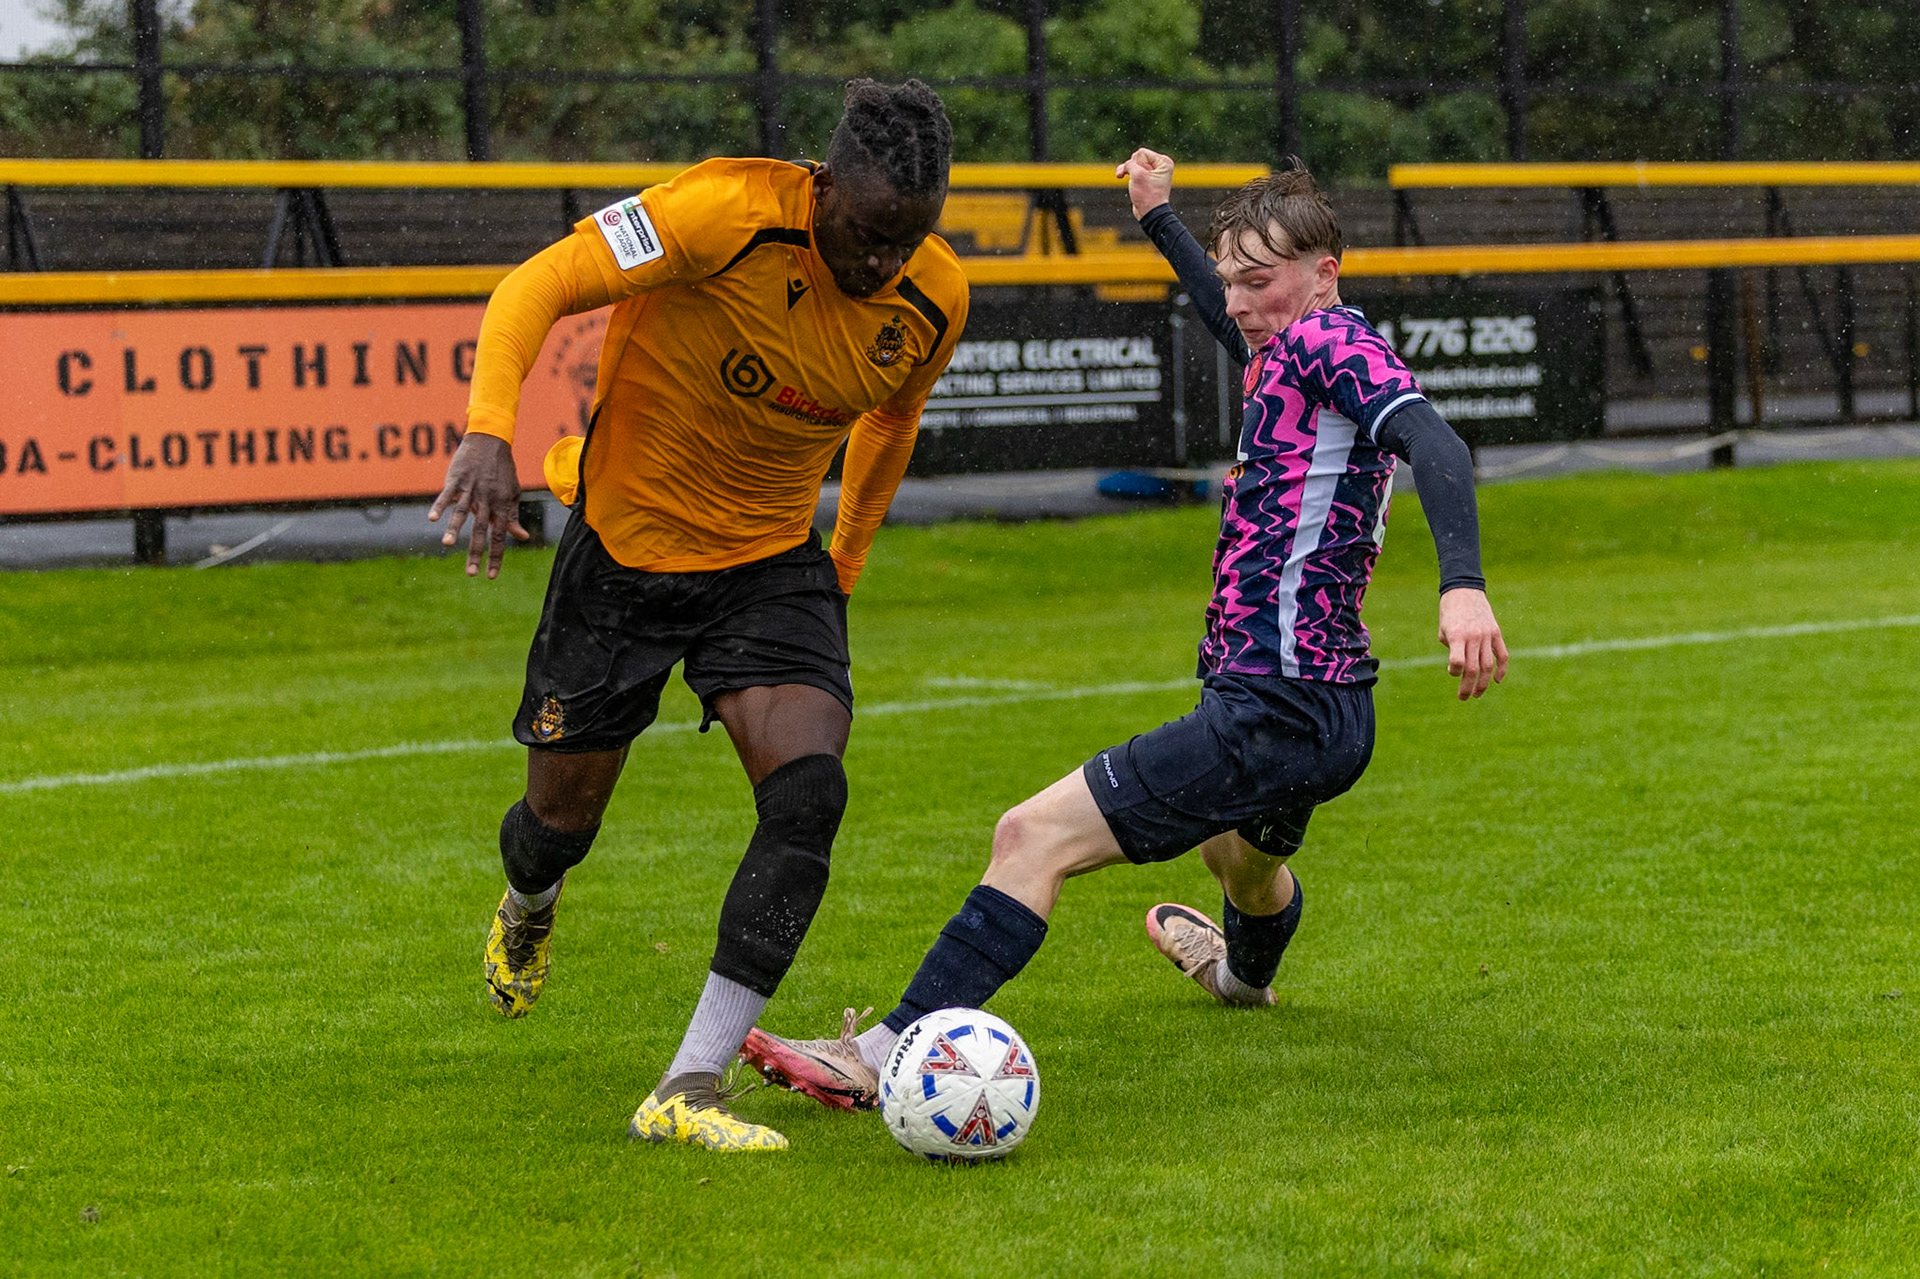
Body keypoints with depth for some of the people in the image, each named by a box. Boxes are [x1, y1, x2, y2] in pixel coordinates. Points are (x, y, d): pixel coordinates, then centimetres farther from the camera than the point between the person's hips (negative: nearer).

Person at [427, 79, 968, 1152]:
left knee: (810, 791, -21)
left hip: (773, 562, 3)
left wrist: (846, 565, 22)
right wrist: (491, 431, -38)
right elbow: (540, 286, -24)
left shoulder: (935, 299, -9)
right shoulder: (730, 214, -26)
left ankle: (691, 1089, -16)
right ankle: (528, 909, 51)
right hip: (625, 547, -3)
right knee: (565, 814, 9)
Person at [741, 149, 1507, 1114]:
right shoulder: (1288, 351, 13)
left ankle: (887, 1057, -25)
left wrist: (1461, 585, -46)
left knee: (1035, 835, -19)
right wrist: (1158, 217, 47)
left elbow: (1434, 444, -31)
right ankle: (1243, 969, 76)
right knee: (1243, 856, 43)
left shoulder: (1332, 340, -14)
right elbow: (1235, 324, 38)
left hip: (1274, 711, -11)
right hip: (1325, 712, 11)